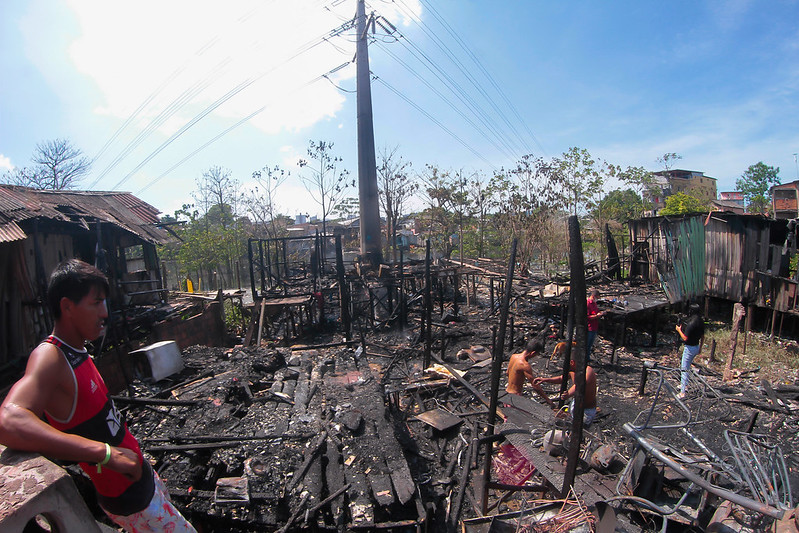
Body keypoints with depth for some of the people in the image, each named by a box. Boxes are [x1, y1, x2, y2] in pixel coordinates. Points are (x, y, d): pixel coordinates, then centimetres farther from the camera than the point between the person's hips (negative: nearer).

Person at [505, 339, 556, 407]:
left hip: (507, 391, 9)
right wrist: (548, 400, -13)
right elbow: (535, 386, -21)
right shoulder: (525, 365, -24)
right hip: (515, 395, -9)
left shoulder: (513, 356, 1)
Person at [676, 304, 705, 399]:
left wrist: (679, 330, -8)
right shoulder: (701, 322, 2)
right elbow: (702, 336, 13)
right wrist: (700, 347, 24)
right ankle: (685, 385, 39)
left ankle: (682, 393, -1)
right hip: (696, 347, 9)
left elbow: (685, 338, -23)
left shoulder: (691, 323, -25)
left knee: (684, 369, -3)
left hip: (690, 347, -9)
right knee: (687, 367, 26)